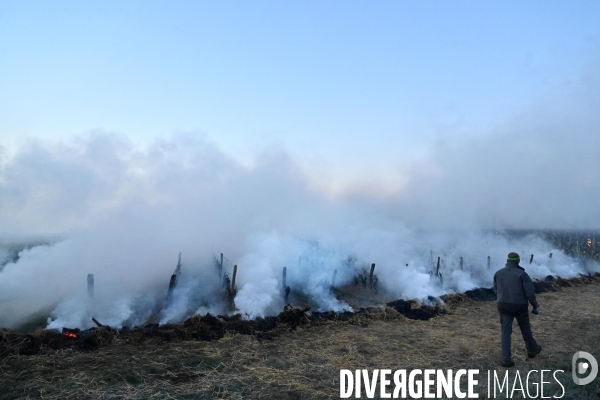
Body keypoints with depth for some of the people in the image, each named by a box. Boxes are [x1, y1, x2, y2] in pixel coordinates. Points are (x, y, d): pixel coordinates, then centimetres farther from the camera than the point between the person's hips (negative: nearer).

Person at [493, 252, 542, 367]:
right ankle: (532, 349, 42)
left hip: (503, 305, 2)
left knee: (506, 331, 4)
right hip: (519, 305, -2)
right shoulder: (521, 274, -12)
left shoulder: (498, 273, 2)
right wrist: (534, 304, 3)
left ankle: (506, 358, -3)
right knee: (525, 328, 20)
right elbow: (530, 291, -13)